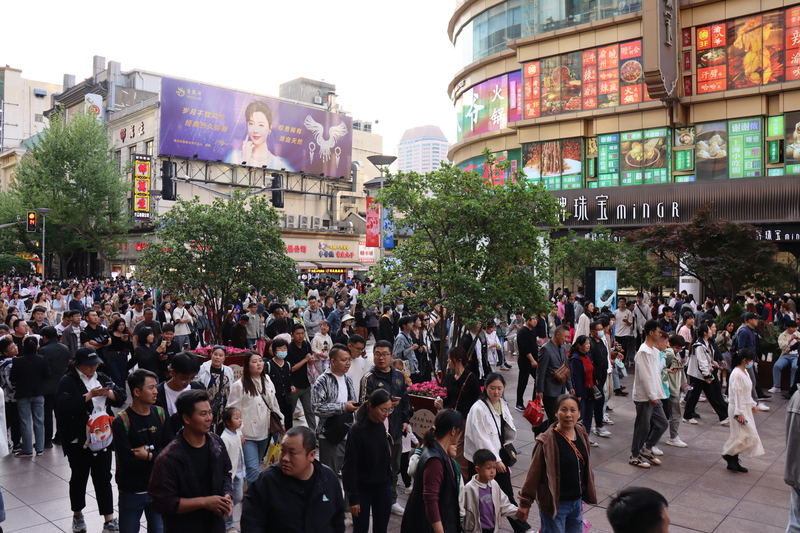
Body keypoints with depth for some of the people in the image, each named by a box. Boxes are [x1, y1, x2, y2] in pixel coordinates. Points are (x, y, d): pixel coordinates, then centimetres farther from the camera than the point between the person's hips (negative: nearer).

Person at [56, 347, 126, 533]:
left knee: (104, 478, 4)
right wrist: (89, 395, -23)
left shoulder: (102, 378, 8)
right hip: (79, 440, -3)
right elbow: (64, 405, -22)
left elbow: (121, 397, 5)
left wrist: (108, 392, -14)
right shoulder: (68, 381, -7)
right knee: (79, 477, 14)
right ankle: (77, 514, 34)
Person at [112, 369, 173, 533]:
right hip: (132, 492, -4)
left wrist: (149, 455, -19)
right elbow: (127, 462, -20)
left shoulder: (160, 414, -1)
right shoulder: (121, 422, -16)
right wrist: (157, 457, -12)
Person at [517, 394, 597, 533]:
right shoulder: (547, 440, -21)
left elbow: (585, 465, 12)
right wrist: (525, 502, -11)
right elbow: (534, 473, -15)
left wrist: (588, 493, 19)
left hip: (577, 501, 7)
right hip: (555, 504, -7)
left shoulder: (581, 433, -1)